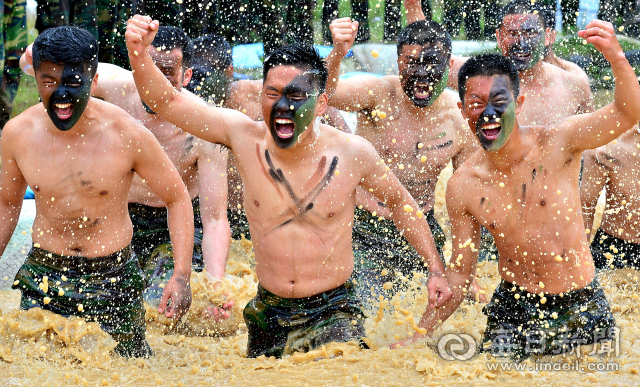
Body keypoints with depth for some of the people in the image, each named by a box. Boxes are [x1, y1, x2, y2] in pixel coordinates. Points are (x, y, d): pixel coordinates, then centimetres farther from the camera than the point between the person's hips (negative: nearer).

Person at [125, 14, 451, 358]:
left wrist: (435, 268, 9)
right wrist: (139, 53, -26)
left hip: (333, 314, -3)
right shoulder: (245, 137, -8)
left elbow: (399, 200, 9)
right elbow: (167, 101, -8)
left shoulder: (352, 153, -9)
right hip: (268, 315, 3)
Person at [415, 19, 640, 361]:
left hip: (583, 306, -1)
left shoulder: (556, 144, -11)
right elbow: (459, 274, 2)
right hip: (514, 313, 1)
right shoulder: (462, 185, -6)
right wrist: (419, 333, -5)